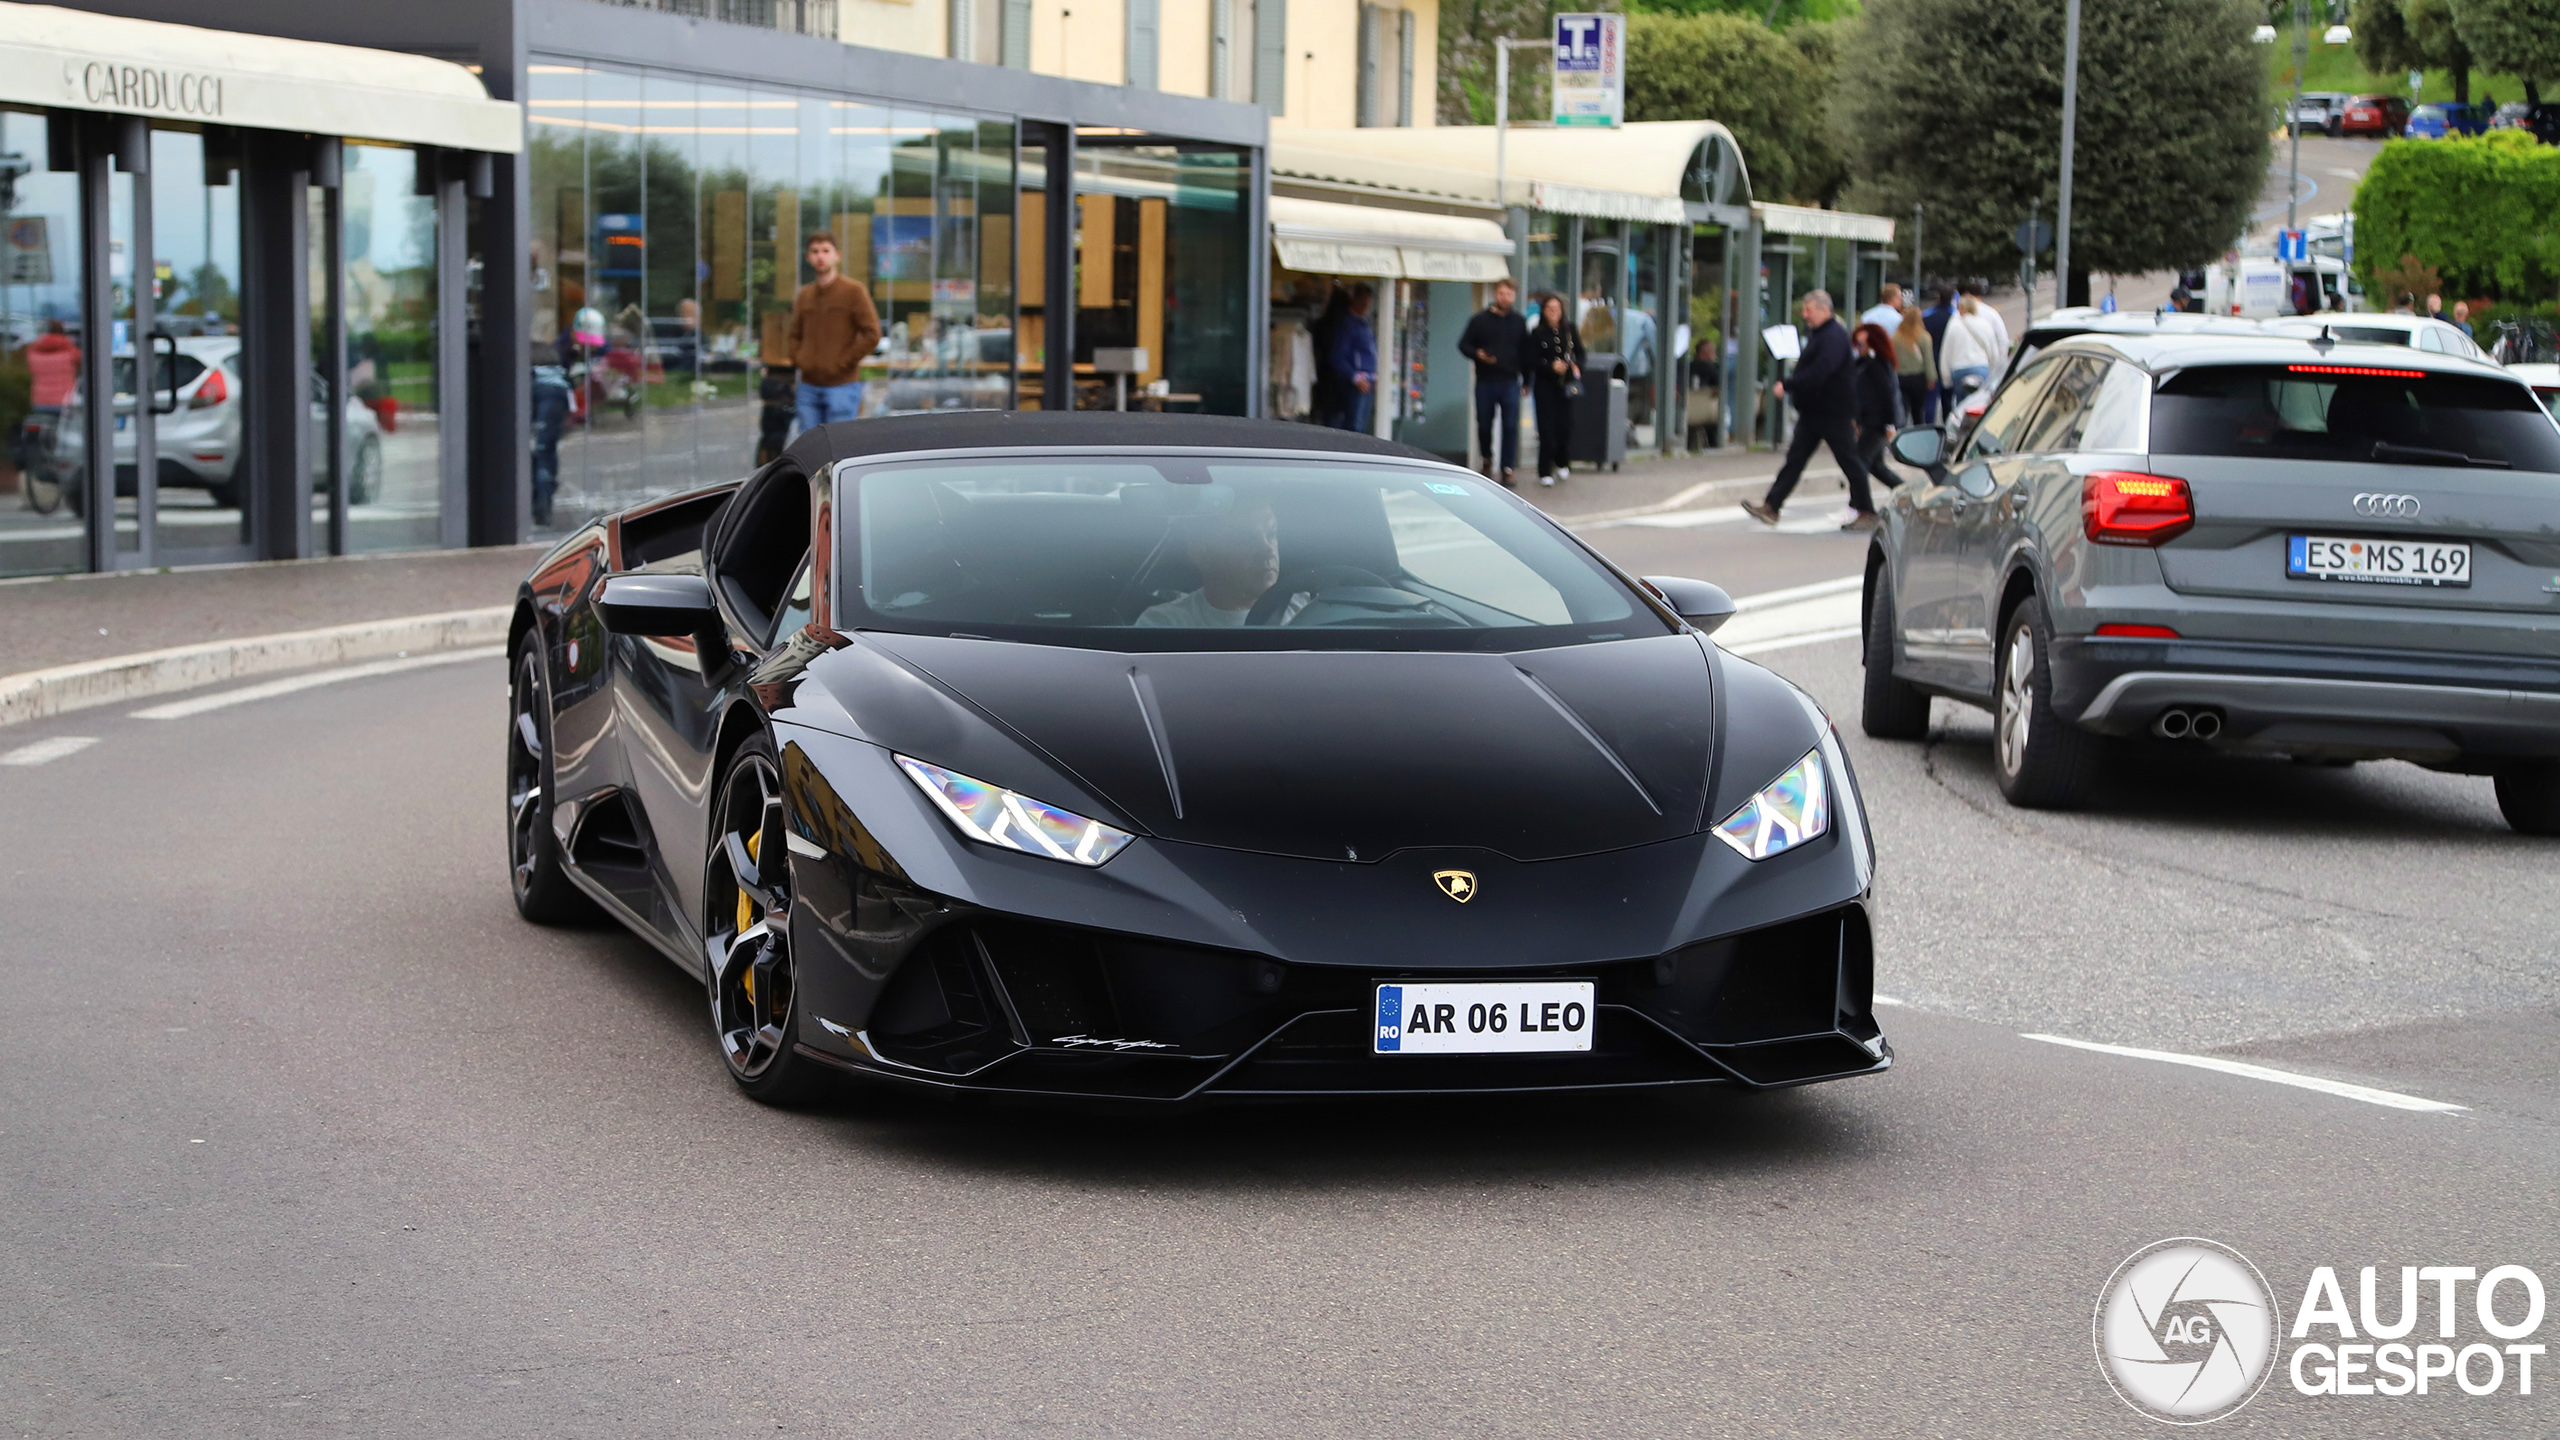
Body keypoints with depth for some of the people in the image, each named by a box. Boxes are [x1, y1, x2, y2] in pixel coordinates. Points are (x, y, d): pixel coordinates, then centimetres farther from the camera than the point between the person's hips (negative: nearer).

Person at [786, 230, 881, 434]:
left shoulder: (853, 291, -4)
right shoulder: (804, 295, 13)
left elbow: (871, 333, -9)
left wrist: (843, 363, -12)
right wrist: (798, 359, 6)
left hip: (842, 386, -5)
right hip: (808, 386, 5)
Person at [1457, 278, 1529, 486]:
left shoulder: (1519, 322, 10)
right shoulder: (1479, 320, 3)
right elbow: (1463, 344, 4)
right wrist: (1477, 354, -17)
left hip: (1510, 382, 0)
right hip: (1485, 381, 0)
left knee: (1511, 426, -9)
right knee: (1484, 424, 6)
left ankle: (1507, 468, -5)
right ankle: (1487, 458, 30)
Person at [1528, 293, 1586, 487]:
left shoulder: (1570, 329, 6)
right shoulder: (1537, 333, -1)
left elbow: (1581, 353, 12)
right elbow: (1532, 362, -5)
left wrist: (1576, 366, -9)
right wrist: (1552, 367, -20)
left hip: (1566, 384, 2)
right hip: (1545, 385, -2)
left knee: (1565, 425, -1)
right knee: (1547, 428, -5)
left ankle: (1562, 464, 25)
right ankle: (1545, 472, 3)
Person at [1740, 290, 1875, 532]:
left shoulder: (1834, 337, -18)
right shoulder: (1816, 334, 15)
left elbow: (1818, 373, -29)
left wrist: (1787, 385, -24)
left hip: (1834, 413, -10)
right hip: (1812, 411, 10)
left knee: (1850, 461, 0)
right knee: (1795, 458, 5)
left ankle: (1866, 513, 9)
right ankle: (1771, 507, 2)